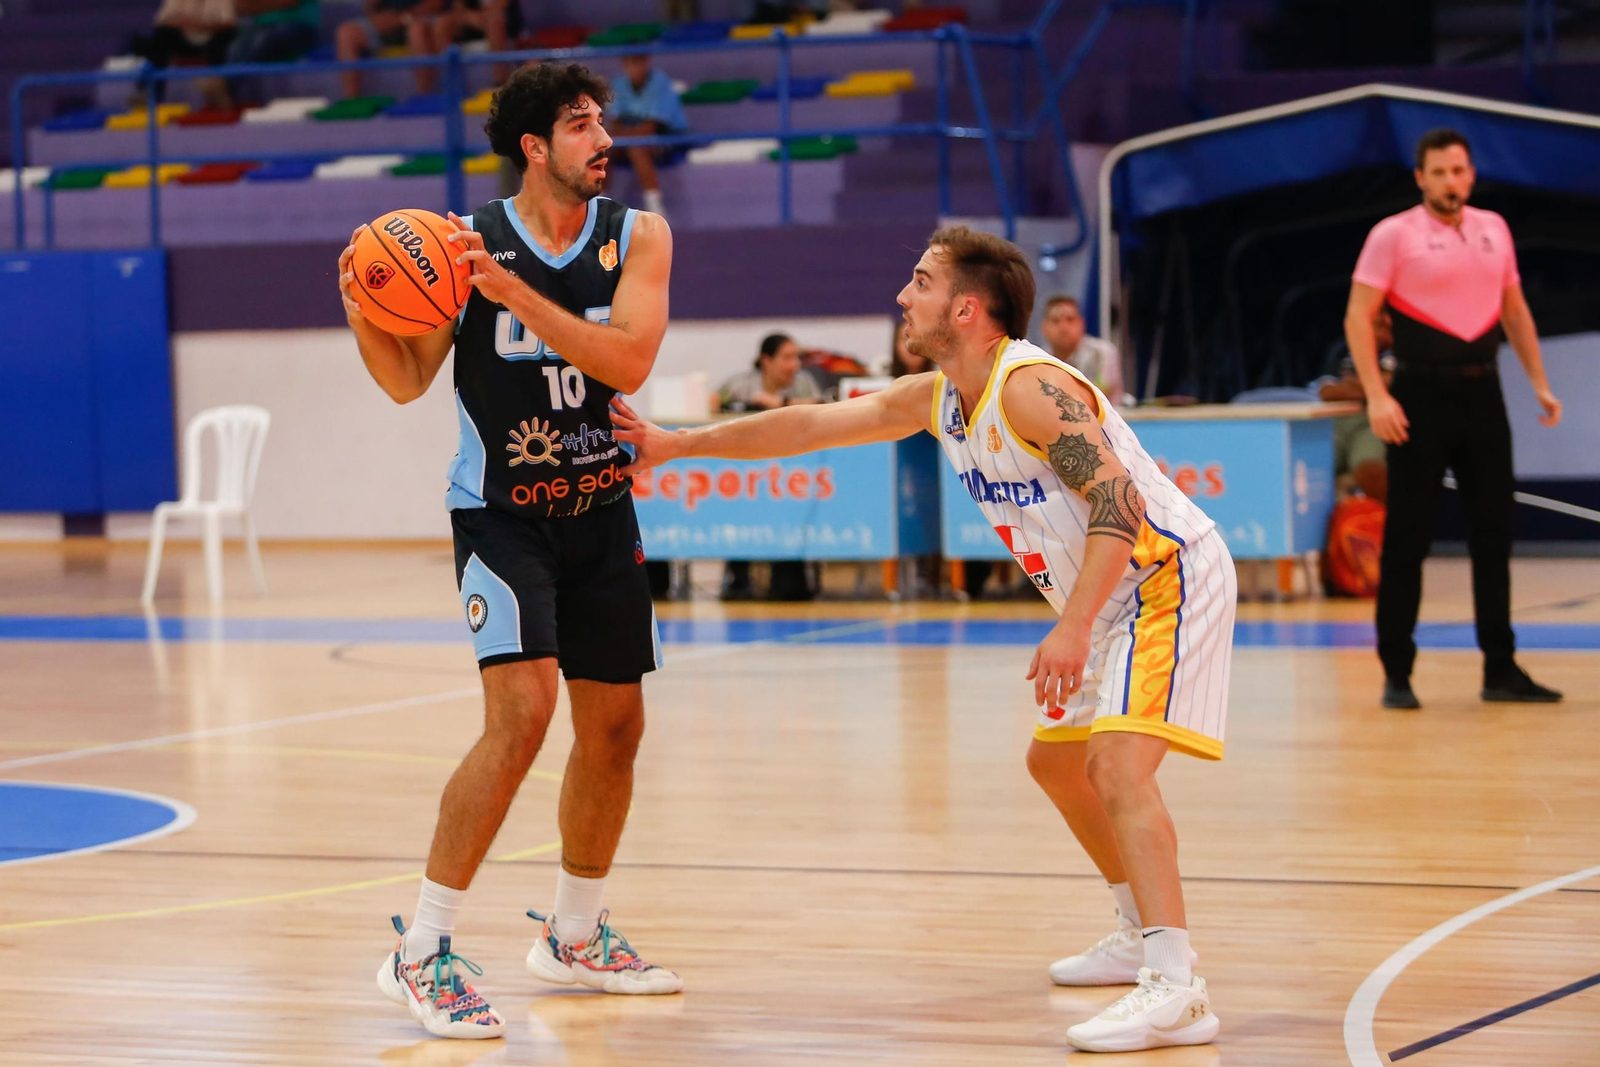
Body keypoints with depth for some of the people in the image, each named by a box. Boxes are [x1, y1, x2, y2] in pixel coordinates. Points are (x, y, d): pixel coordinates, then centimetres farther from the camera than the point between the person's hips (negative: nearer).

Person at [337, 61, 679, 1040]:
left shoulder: (636, 236, -3)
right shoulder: (470, 240, -9)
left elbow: (628, 361, -18)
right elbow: (408, 380, -5)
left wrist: (512, 290, -26)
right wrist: (363, 317, -24)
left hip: (601, 513, 5)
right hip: (500, 514, -5)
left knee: (615, 726, 11)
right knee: (522, 711, -21)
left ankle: (575, 935, 32)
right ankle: (421, 954, -14)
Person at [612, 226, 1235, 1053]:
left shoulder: (1031, 388, -21)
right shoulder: (934, 400, 8)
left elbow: (1118, 502, -29)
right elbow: (812, 425, 16)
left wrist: (1073, 629, -37)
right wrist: (678, 444, 18)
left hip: (1170, 576, -11)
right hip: (1108, 599, 11)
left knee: (1118, 762, -25)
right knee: (1055, 760, 23)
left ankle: (1176, 991, -34)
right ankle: (1141, 938, 37)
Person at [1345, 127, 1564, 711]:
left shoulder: (1494, 228, 11)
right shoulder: (1394, 234, -5)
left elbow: (1515, 310, 20)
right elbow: (1358, 316, -8)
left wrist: (1540, 383, 14)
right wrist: (1376, 395, -18)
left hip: (1482, 394, 5)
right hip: (1422, 396, -5)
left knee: (1493, 533, 6)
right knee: (1407, 537, -2)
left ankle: (1500, 669, 12)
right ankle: (1396, 674, 4)